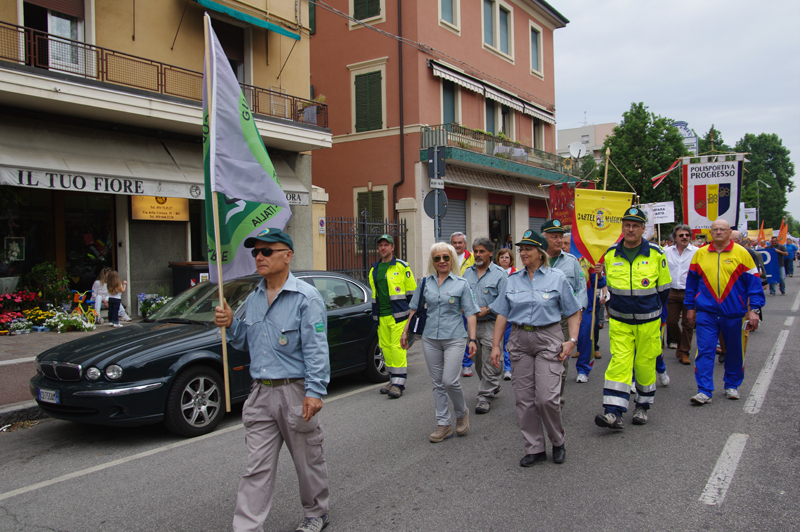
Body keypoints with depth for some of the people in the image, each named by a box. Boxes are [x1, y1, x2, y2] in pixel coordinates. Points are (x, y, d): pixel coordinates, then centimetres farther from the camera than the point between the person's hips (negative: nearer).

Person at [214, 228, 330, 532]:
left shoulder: (306, 297, -10)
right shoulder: (253, 298, 12)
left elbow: (316, 348, -15)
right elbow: (246, 342, 19)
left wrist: (315, 392, -22)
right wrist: (230, 325, -1)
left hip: (294, 392, -5)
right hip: (261, 393, 5)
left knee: (308, 460, 12)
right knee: (257, 468, 7)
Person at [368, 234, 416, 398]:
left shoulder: (402, 266, 0)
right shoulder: (373, 270, 16)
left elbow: (412, 291, 2)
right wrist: (375, 314, 21)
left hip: (398, 315, -6)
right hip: (381, 316, 6)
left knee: (397, 347, -10)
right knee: (385, 347, 6)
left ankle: (398, 383, -8)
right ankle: (394, 379, 16)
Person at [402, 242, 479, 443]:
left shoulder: (461, 284, -1)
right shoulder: (425, 283, 7)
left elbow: (470, 313, -2)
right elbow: (415, 309, 15)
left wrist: (472, 339, -10)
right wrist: (406, 331, 12)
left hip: (454, 338, -3)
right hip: (430, 339, 3)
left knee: (450, 381, -10)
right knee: (437, 383, 8)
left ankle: (462, 413, 18)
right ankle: (444, 424, 18)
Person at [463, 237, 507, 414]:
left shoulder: (500, 273, -5)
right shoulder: (468, 272, 12)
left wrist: (487, 310, -18)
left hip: (490, 324, -6)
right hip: (471, 324, 6)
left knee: (489, 362, -5)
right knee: (478, 362, 15)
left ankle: (485, 396, 4)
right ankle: (493, 388, 34)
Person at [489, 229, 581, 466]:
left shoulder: (557, 278, 1)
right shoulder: (513, 280, 10)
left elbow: (574, 313, 2)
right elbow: (502, 314, 10)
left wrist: (572, 340, -10)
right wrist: (496, 345, 4)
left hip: (548, 339, -4)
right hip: (519, 340, 4)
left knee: (547, 398, -9)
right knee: (524, 398, 4)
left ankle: (558, 442, 17)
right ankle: (534, 449, 17)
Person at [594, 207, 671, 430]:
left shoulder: (655, 254, -5)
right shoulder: (610, 255, 1)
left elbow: (664, 287, 7)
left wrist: (652, 309, 12)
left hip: (648, 321, -1)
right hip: (619, 321, 1)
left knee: (645, 364, 9)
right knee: (619, 363, -8)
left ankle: (642, 406, 28)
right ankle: (613, 412, -10)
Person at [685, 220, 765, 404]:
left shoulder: (741, 253, -2)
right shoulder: (700, 254, 4)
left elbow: (754, 283, -1)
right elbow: (691, 282, 12)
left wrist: (754, 309, -6)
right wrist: (690, 306, 11)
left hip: (733, 313, 0)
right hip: (706, 313, 1)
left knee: (734, 352, 13)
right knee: (705, 351, -4)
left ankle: (732, 386, 30)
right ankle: (704, 391, -1)